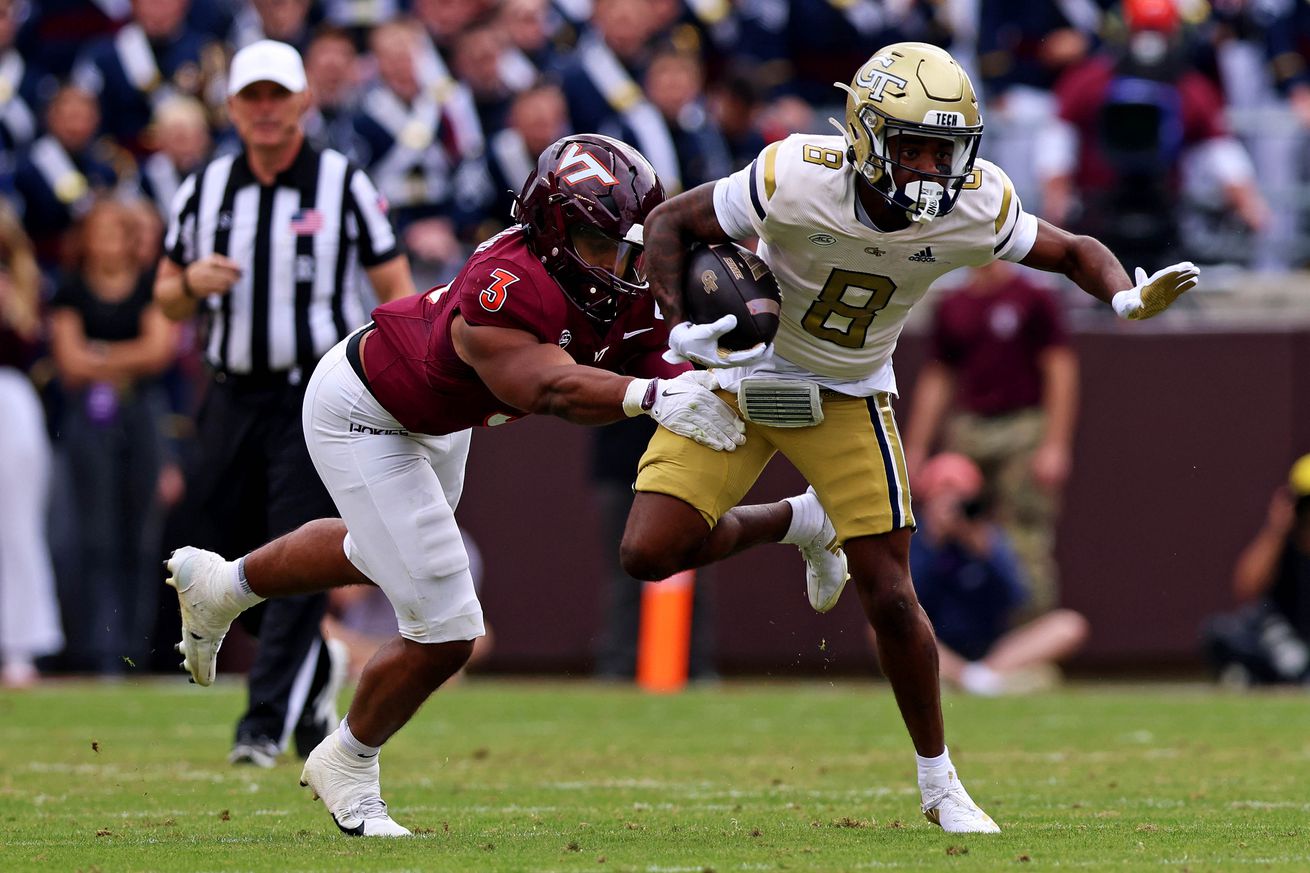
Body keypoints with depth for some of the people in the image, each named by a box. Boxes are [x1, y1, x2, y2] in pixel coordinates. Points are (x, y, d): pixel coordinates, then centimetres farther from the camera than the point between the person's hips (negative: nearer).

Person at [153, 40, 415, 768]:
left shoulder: (343, 184, -1)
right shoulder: (204, 190, 9)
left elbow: (397, 291, -1)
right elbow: (169, 303, 15)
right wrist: (193, 282, -9)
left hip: (318, 394, -4)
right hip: (234, 398, 5)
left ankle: (269, 721, -12)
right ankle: (314, 667, 28)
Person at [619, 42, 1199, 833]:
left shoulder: (973, 206, -21)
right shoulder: (799, 180, -30)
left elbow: (1074, 253, -4)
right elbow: (671, 224, -16)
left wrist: (1128, 295, -26)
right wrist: (681, 330, -30)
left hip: (846, 399, 1)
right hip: (742, 374, -1)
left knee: (891, 599, -5)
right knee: (652, 553, -12)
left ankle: (940, 785, 14)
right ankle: (799, 524, 19)